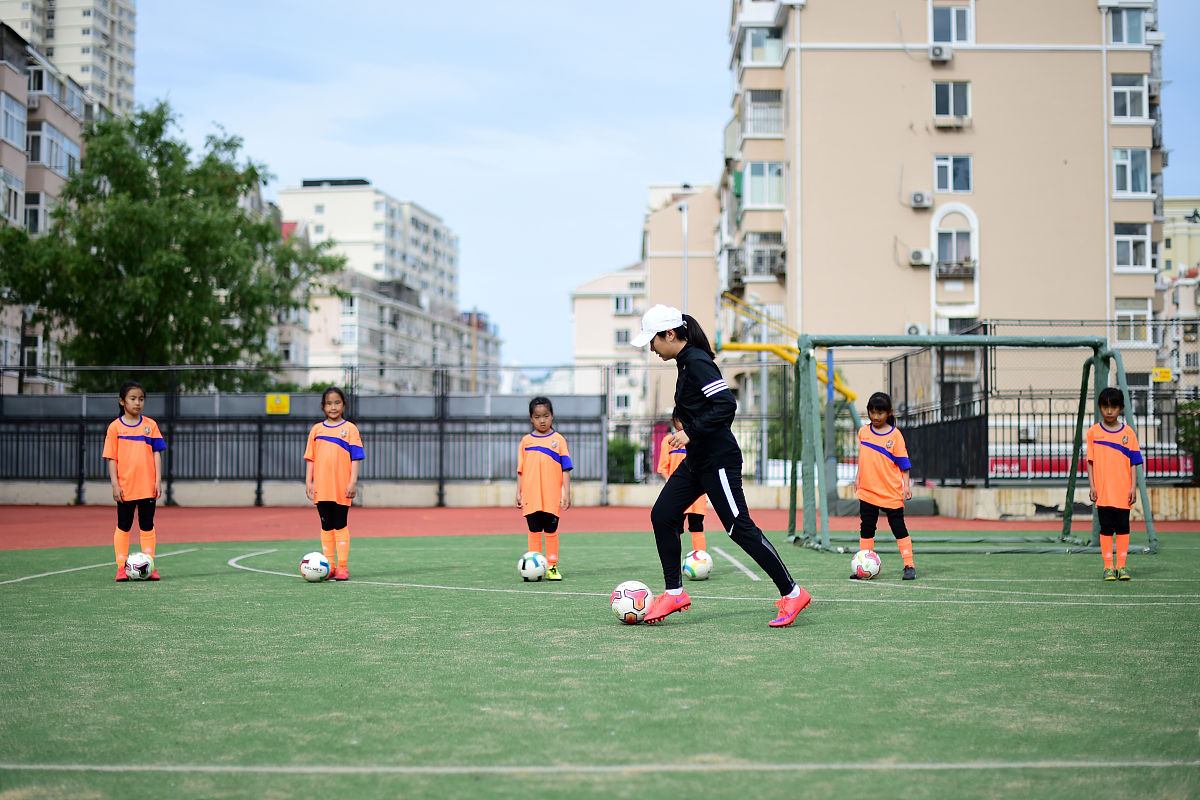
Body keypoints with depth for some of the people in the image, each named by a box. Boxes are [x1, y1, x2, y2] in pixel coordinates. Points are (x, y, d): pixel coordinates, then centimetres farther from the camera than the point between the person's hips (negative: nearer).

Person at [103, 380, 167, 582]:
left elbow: (157, 454, 5)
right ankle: (121, 567, 10)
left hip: (148, 487, 2)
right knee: (123, 526, 5)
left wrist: (158, 480, -1)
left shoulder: (150, 425, 5)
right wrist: (115, 484, -7)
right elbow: (112, 458, -1)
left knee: (147, 526, 6)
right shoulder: (115, 427, 0)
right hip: (125, 487, -1)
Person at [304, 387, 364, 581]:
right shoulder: (316, 429, 10)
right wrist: (308, 481, 3)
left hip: (342, 487, -3)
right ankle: (329, 565, 11)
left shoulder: (350, 428, 3)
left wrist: (353, 482, -8)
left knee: (340, 526, -1)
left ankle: (342, 566, 3)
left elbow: (355, 457, -1)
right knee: (326, 527, 6)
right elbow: (310, 457, 11)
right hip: (321, 487, 3)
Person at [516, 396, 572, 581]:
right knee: (534, 531, 2)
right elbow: (520, 470, 11)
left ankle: (552, 567, 8)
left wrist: (566, 493, -2)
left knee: (551, 531, 2)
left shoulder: (558, 439, 5)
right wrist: (518, 493, 6)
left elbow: (566, 469, 3)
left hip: (552, 496, -1)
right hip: (531, 496, 1)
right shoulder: (526, 441, 9)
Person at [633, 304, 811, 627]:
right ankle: (674, 593, 13)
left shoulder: (697, 361, -16)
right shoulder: (686, 362, 13)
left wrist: (692, 432, -25)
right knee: (662, 516, 6)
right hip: (697, 460, 10)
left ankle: (792, 593, 1)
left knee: (739, 527, -7)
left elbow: (726, 405, -25)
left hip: (718, 460, -10)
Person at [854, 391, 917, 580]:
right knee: (866, 528, 8)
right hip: (867, 490, 4)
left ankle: (909, 566, 6)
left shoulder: (895, 435, -6)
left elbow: (903, 463, -3)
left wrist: (906, 485, -8)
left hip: (891, 492, -4)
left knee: (898, 527, 0)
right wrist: (858, 477, 17)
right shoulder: (863, 432, 5)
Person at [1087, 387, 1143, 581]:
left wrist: (1133, 487, -2)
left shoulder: (1128, 433, 4)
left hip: (1123, 492, 0)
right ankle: (1108, 567, 7)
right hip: (1102, 492, 0)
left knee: (1123, 528, 3)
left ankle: (1121, 566, 10)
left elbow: (1133, 463, 5)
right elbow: (1090, 461, 5)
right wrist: (1092, 485, -2)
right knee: (1106, 528, 1)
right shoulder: (1093, 432, 4)